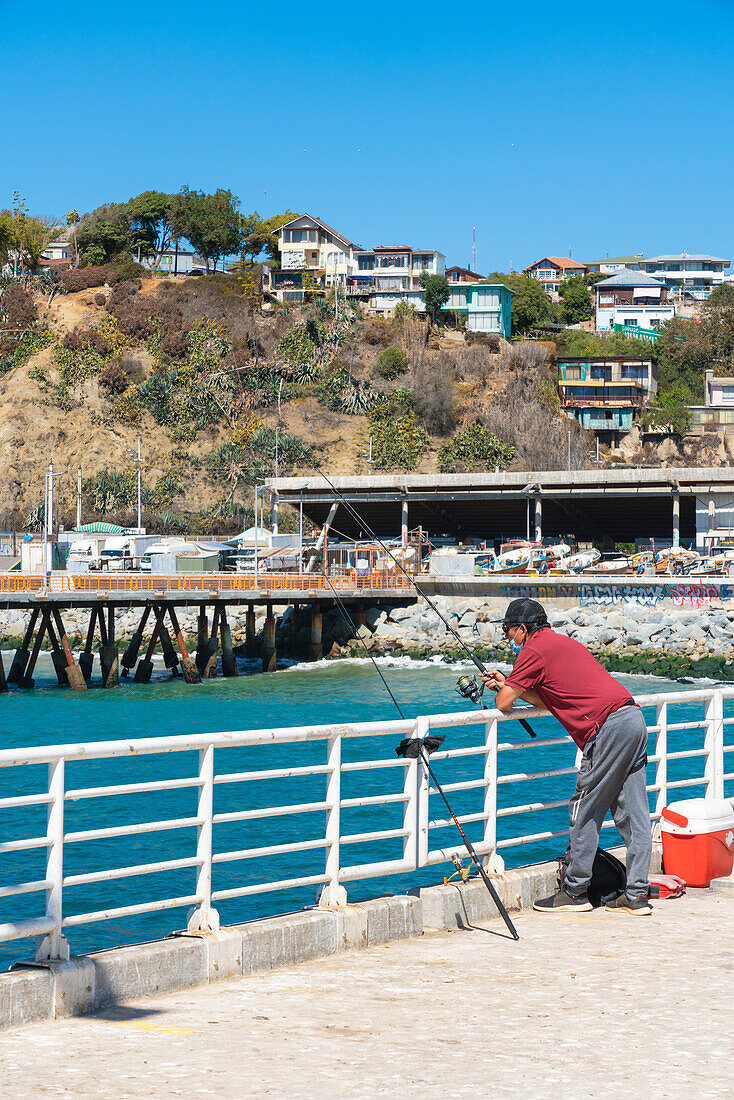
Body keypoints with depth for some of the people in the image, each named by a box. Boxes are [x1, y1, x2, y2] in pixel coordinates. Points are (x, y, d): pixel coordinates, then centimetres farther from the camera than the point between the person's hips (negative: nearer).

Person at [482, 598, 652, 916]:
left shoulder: (533, 650, -1)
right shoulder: (562, 642, 27)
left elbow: (504, 704, 1)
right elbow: (550, 702, 31)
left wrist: (503, 690, 24)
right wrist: (508, 684, 30)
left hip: (609, 727, -9)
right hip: (634, 720, 9)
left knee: (584, 813, -1)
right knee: (633, 813, 7)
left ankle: (574, 892, 4)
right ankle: (637, 895, 8)